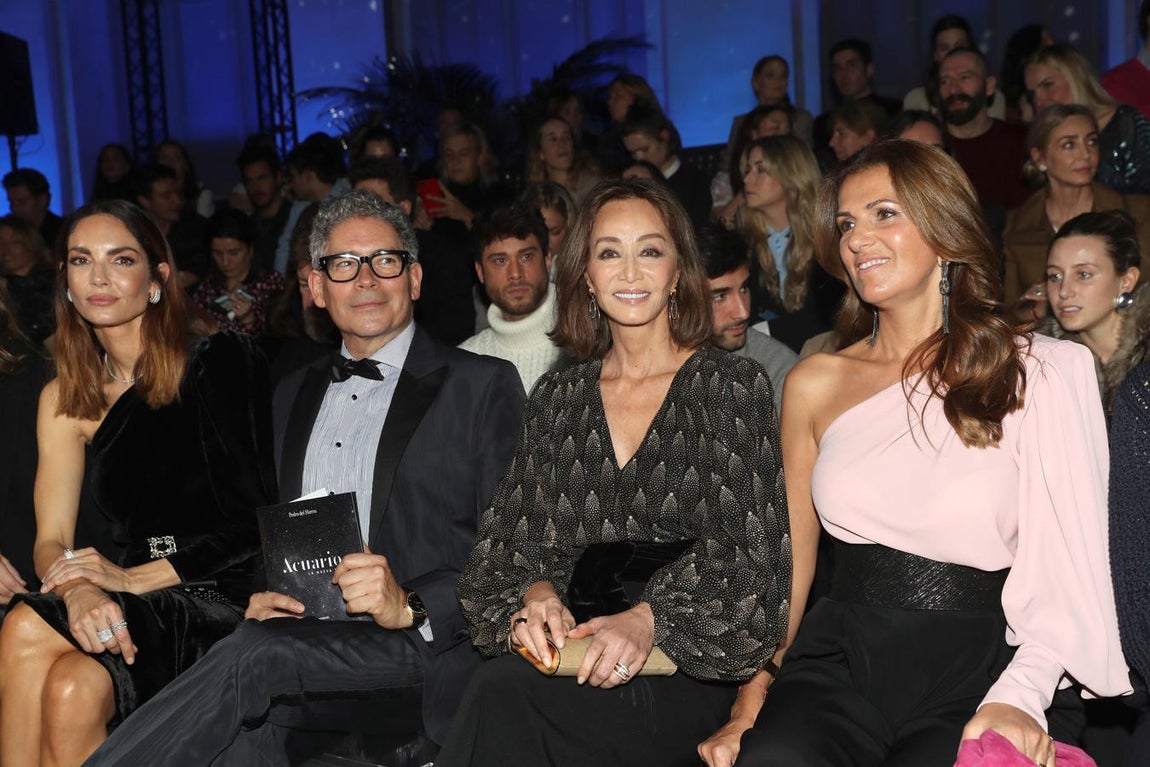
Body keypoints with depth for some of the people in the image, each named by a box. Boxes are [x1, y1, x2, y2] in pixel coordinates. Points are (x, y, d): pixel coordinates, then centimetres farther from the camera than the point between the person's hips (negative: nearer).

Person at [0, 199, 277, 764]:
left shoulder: (223, 365, -3)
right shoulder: (64, 399, 12)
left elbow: (263, 518, -8)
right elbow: (51, 540, 4)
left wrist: (136, 578, -14)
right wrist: (79, 592, -21)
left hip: (225, 600, -4)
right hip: (132, 608, 4)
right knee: (71, 689, -29)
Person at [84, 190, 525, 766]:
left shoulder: (484, 385, 4)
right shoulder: (293, 395, 23)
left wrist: (410, 607, -19)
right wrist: (262, 597, 0)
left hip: (428, 648, -4)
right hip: (304, 631, 4)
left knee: (257, 652, -31)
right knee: (246, 720, -32)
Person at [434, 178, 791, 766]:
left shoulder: (733, 385, 4)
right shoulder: (555, 398, 16)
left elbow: (750, 548, -4)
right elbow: (513, 537, 13)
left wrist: (649, 618, -20)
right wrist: (535, 592, -11)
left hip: (686, 663, -3)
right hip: (572, 647, 3)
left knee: (505, 696, -31)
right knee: (503, 688, -33)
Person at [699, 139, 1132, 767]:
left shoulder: (1039, 374, 4)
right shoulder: (815, 385, 11)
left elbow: (1066, 561, -2)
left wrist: (1020, 696, -17)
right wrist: (751, 698, 4)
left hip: (976, 672, -1)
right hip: (842, 656, 1)